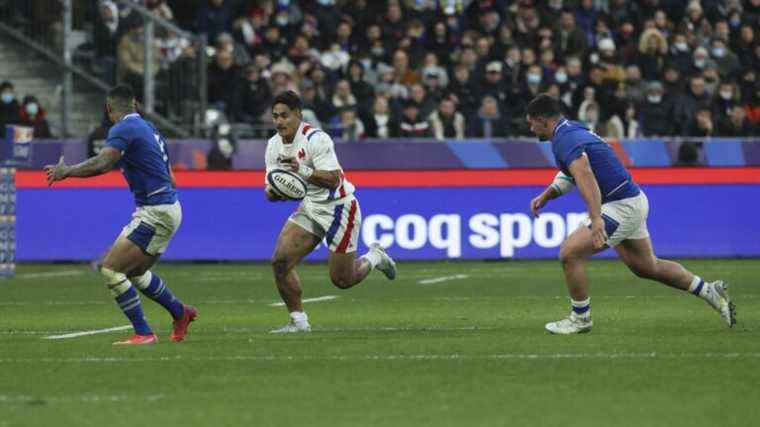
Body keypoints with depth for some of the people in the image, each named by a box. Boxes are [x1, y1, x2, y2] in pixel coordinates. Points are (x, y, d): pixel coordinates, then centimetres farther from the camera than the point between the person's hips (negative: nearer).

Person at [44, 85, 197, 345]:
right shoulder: (148, 128, 16)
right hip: (166, 208, 9)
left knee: (110, 269, -10)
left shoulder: (124, 129, -12)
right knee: (135, 272, 24)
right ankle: (180, 313, 37)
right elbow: (170, 179, 21)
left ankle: (143, 333, -8)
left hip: (156, 213, -9)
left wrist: (65, 171, -16)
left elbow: (101, 164, -26)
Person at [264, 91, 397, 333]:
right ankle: (298, 321, -2)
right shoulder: (274, 145, 1)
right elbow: (272, 192, 3)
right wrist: (273, 191, -21)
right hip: (309, 209, 6)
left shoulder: (315, 139, -22)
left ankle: (374, 257, 30)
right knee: (280, 261, -13)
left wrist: (303, 171, -42)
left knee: (342, 280, -1)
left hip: (338, 206, -6)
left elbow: (332, 179, -28)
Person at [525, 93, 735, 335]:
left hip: (622, 207, -11)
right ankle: (711, 292, 29)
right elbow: (572, 173, 27)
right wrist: (546, 195, 12)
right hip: (634, 200, 11)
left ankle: (580, 318, 2)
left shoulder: (565, 140, -20)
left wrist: (596, 220, -48)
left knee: (570, 253, -12)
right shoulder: (572, 131, 12)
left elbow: (585, 176, -37)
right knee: (647, 267, 21)